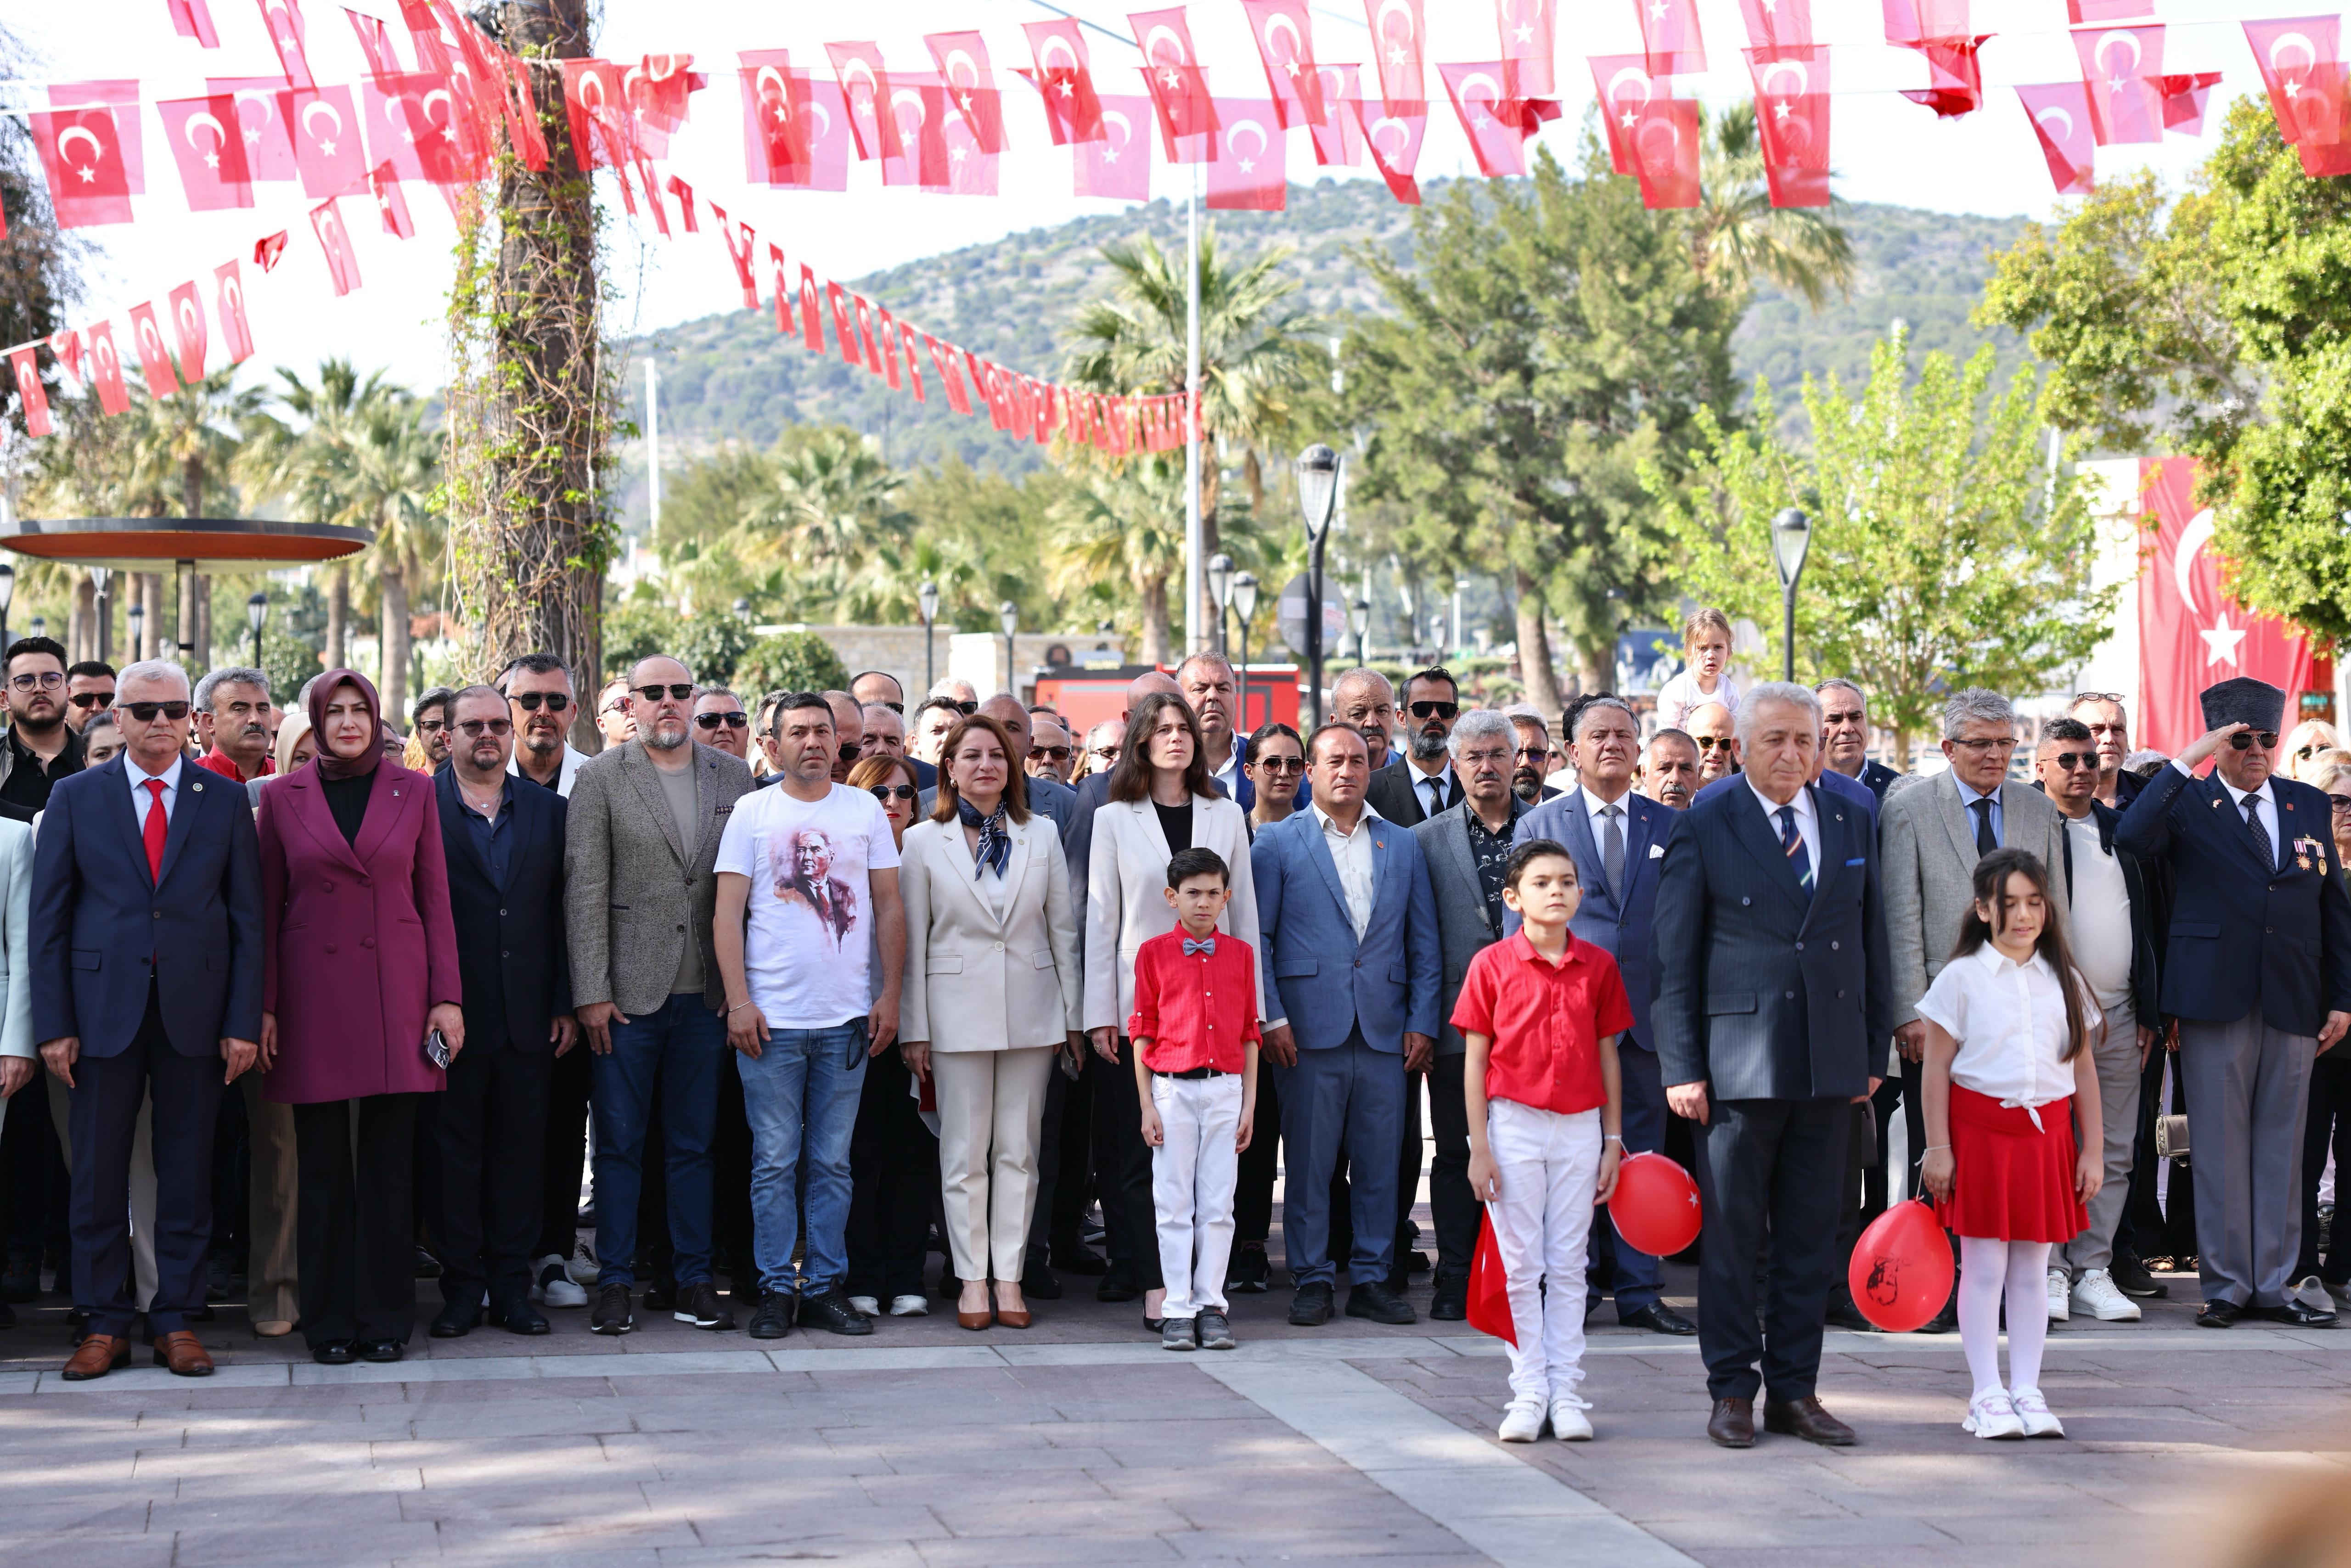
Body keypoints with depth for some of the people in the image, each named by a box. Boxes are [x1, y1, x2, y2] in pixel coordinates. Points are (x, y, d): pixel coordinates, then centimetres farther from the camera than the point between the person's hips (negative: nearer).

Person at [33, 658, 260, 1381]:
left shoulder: (225, 802, 6)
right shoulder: (75, 798, 5)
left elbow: (247, 919, 5)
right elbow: (49, 917, 3)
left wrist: (243, 1022, -3)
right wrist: (54, 1023, -4)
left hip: (194, 1012, 0)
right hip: (103, 1010, 0)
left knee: (187, 1171, 4)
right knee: (98, 1171, 3)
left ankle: (177, 1320, 14)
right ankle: (106, 1325, 13)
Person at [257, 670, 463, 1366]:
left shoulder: (413, 792, 7)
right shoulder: (282, 797, 6)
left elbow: (435, 900, 7)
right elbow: (266, 909, 7)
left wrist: (446, 997, 0)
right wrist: (264, 1006, 0)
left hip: (395, 989, 0)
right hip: (314, 991, 0)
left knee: (390, 1159, 0)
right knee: (322, 1163, 2)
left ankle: (386, 1320, 8)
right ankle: (330, 1321, 10)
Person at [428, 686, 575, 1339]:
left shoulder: (548, 812, 10)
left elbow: (563, 913, 9)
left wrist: (566, 1005, 4)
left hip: (528, 1016, 3)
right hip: (449, 1014, -3)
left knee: (520, 1151, 6)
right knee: (455, 1150, 4)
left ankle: (511, 1287, 14)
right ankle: (461, 1287, 11)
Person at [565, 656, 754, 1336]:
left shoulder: (733, 777, 8)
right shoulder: (600, 779, -1)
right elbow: (584, 890, -5)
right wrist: (591, 993, -11)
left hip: (707, 995, 3)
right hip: (627, 993, -3)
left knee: (694, 1145, 9)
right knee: (620, 1144, 3)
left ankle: (694, 1283, 16)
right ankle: (614, 1284, 10)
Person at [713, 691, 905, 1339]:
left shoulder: (866, 810, 8)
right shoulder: (752, 812, 3)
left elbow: (889, 908, 9)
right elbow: (728, 912, 0)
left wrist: (890, 995, 2)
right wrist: (738, 1001, -8)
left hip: (848, 1018, 2)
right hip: (771, 1018, -2)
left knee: (833, 1162, 6)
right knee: (774, 1161, 1)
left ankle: (826, 1285, 12)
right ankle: (776, 1288, 7)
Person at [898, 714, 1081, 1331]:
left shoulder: (1042, 835, 7)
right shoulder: (924, 842, 2)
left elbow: (1064, 930, 9)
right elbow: (912, 943, 2)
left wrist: (1074, 1016, 5)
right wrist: (916, 1030, -2)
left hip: (1031, 1012, 2)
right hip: (958, 1012, -2)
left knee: (1018, 1151, 4)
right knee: (964, 1154, 0)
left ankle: (1010, 1276, 10)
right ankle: (972, 1280, 7)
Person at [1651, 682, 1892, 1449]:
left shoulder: (1851, 825, 11)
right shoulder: (1703, 829, -1)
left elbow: (1873, 944, 14)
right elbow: (1675, 959, -2)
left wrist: (1874, 1051, 9)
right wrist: (1681, 1067, -8)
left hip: (1830, 1063, 4)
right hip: (1738, 1061, -4)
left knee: (1811, 1235, 8)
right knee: (1731, 1235, 2)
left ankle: (1795, 1389, 16)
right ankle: (1732, 1391, 11)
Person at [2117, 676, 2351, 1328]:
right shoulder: (2188, 803, 1)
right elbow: (2132, 837, -21)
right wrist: (2185, 761, -22)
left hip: (2293, 1004, 3)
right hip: (2217, 1001, -3)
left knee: (2282, 1144, 6)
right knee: (2219, 1146, 0)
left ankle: (2274, 1283, 13)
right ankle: (2226, 1285, 7)